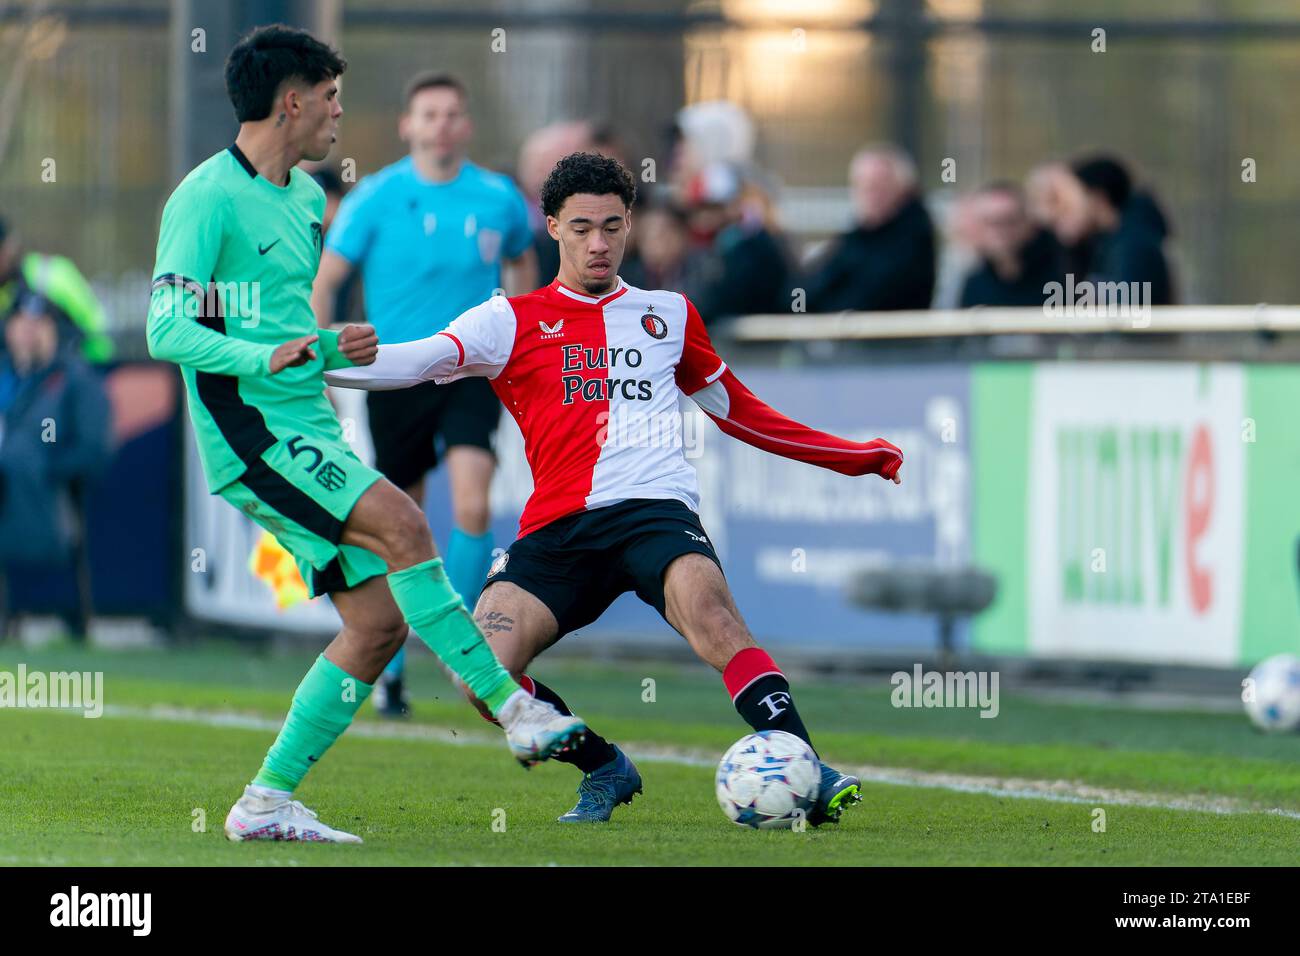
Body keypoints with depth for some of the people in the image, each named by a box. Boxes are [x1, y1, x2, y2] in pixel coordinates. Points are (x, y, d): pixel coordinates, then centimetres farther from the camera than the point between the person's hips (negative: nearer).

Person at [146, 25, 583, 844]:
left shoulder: (305, 197, 18)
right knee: (401, 524, -27)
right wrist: (266, 358, -30)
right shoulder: (208, 199, -10)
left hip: (311, 437, 9)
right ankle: (513, 708, -25)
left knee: (380, 622, 1)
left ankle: (268, 800, 7)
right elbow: (167, 331, -16)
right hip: (253, 438, -9)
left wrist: (331, 348, 11)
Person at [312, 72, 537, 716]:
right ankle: (389, 666, 23)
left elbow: (522, 263, 22)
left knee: (472, 509, -19)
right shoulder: (377, 197, -4)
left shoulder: (498, 198, 1)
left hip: (471, 373, 1)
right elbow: (323, 281, 0)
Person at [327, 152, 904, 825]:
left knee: (708, 610, -34)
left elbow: (734, 409, 33)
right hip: (556, 529, 1)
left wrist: (853, 456, 34)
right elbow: (416, 362, -1)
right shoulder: (513, 321, 13)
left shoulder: (669, 315, 21)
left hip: (654, 508, -1)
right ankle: (605, 770, 5)